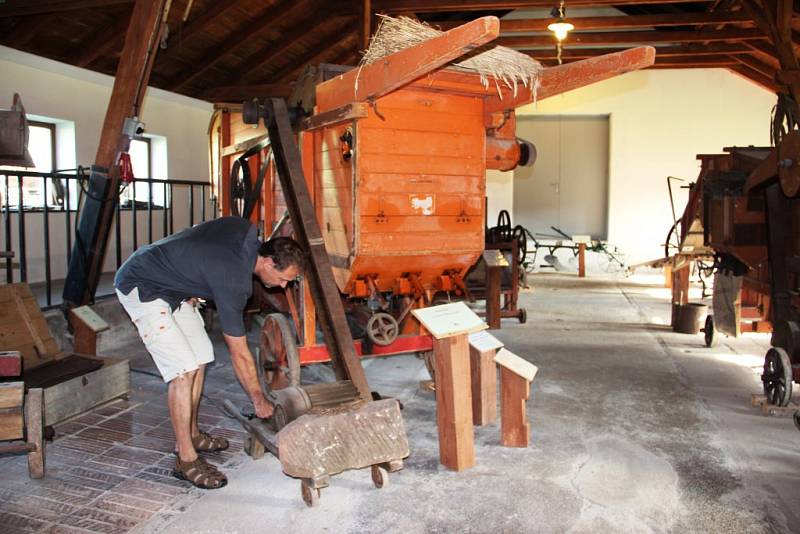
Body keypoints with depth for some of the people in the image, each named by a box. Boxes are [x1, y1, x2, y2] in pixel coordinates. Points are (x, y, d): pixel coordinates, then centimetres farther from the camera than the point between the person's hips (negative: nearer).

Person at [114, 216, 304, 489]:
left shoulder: (246, 230, -9)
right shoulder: (233, 279, -30)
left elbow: (195, 237, 11)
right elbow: (239, 354, -21)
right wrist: (259, 401, -10)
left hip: (172, 285, 10)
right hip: (142, 289, -10)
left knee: (201, 355, 9)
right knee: (184, 369, -16)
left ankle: (191, 434, 23)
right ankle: (186, 459, -6)